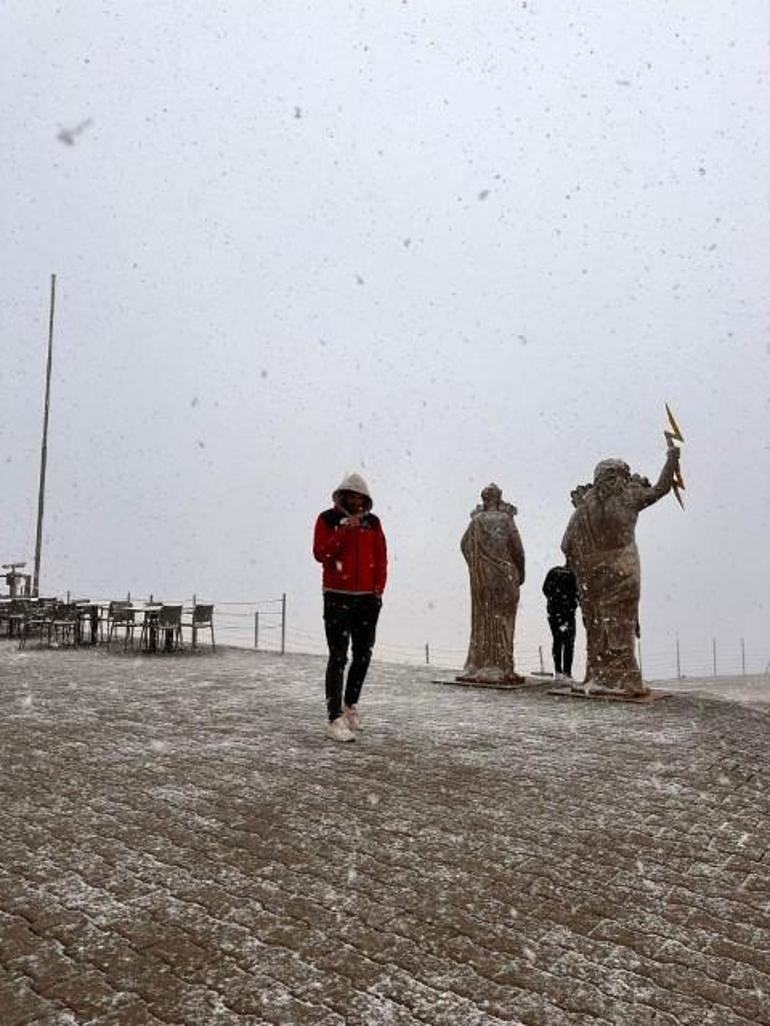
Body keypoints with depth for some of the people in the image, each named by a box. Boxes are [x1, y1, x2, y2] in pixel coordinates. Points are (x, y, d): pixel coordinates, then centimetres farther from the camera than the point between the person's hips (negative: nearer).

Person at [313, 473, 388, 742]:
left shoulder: (372, 522, 10)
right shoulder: (327, 519, -1)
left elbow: (381, 558, 11)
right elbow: (319, 553, -12)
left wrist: (379, 588, 3)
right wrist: (344, 531, -18)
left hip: (368, 598, 5)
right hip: (337, 596, -4)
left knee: (363, 654, 13)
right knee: (338, 657, -8)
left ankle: (351, 705, 32)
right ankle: (335, 719, -6)